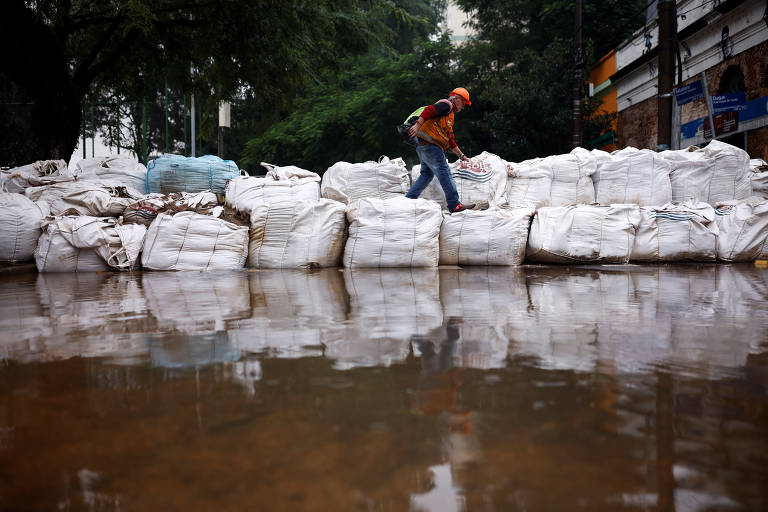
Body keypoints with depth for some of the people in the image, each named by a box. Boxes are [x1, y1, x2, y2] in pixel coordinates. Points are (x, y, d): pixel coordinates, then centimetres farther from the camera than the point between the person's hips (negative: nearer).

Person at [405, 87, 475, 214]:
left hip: (423, 146, 10)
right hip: (429, 143, -10)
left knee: (427, 174, 12)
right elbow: (429, 110, -19)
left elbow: (450, 141, 31)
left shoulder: (449, 115, 31)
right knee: (444, 172, -10)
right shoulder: (446, 105, 0)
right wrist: (417, 125, -31)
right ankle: (454, 205, -10)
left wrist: (462, 156, 31)